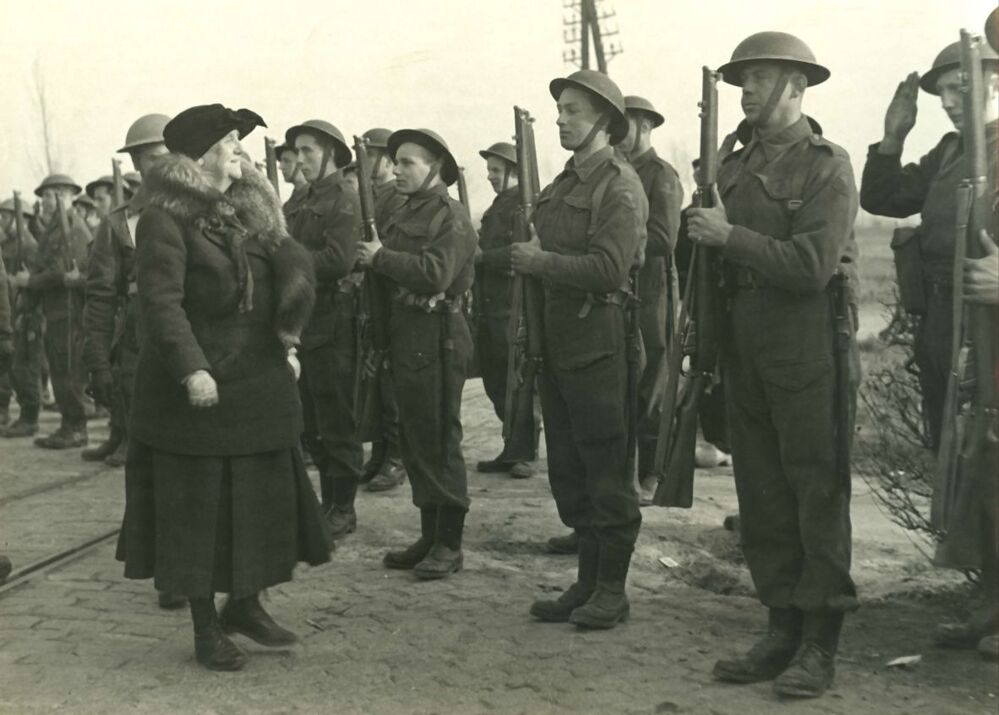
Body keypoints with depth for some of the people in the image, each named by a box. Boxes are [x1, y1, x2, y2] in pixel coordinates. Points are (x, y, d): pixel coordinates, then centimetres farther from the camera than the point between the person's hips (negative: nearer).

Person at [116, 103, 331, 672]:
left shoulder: (250, 209, 11)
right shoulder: (165, 220, -11)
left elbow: (292, 261, 9)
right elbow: (162, 303, -19)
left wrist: (287, 327, -7)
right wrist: (190, 369, -29)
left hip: (261, 383, 7)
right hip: (195, 386, -7)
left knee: (265, 495, 12)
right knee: (198, 504, 3)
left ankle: (246, 604, 30)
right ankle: (206, 627, 16)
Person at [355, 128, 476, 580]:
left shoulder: (451, 217, -10)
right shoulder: (405, 215, 17)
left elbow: (435, 273, -23)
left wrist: (382, 257, -15)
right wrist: (373, 262, -1)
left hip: (436, 337, -9)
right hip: (404, 334, 9)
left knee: (439, 441, -4)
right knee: (413, 440, 13)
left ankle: (449, 544, 5)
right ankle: (429, 535, 22)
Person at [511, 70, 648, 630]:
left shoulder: (619, 185, -9)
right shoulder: (566, 182, 18)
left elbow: (610, 268, -20)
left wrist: (542, 262, -15)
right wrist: (525, 257, 5)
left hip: (599, 340, -9)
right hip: (558, 338, 9)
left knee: (607, 472, -1)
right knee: (568, 470, 13)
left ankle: (613, 589, 8)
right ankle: (588, 580, 23)